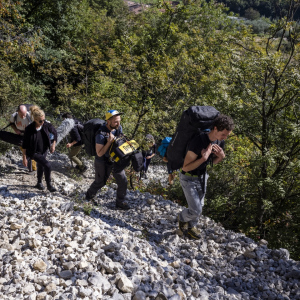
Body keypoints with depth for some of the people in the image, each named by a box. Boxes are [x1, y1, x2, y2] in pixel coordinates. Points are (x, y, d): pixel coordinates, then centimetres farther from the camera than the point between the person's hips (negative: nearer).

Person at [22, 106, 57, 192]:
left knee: (41, 166, 24)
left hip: (44, 150, 4)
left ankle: (39, 183, 49)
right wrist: (24, 158, -14)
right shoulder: (29, 129, -25)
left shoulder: (47, 125, -18)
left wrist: (53, 144, -5)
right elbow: (24, 144, -16)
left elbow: (55, 133, 3)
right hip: (34, 152, -4)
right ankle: (49, 185, 4)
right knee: (47, 165, -18)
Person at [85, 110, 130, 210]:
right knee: (100, 182, 14)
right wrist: (110, 141, -35)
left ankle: (120, 202, 24)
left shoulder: (119, 128, -9)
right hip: (103, 162, -5)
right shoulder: (101, 134, -30)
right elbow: (99, 153, -28)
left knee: (123, 182, 4)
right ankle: (89, 196, 44)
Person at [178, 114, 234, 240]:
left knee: (199, 205, 18)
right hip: (189, 178, -7)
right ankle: (182, 217, 28)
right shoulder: (198, 142, -35)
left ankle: (191, 226, 42)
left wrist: (221, 157, -16)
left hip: (202, 176, 7)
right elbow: (185, 167, -29)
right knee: (196, 210, -4)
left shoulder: (220, 142, -11)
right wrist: (203, 158, -40)